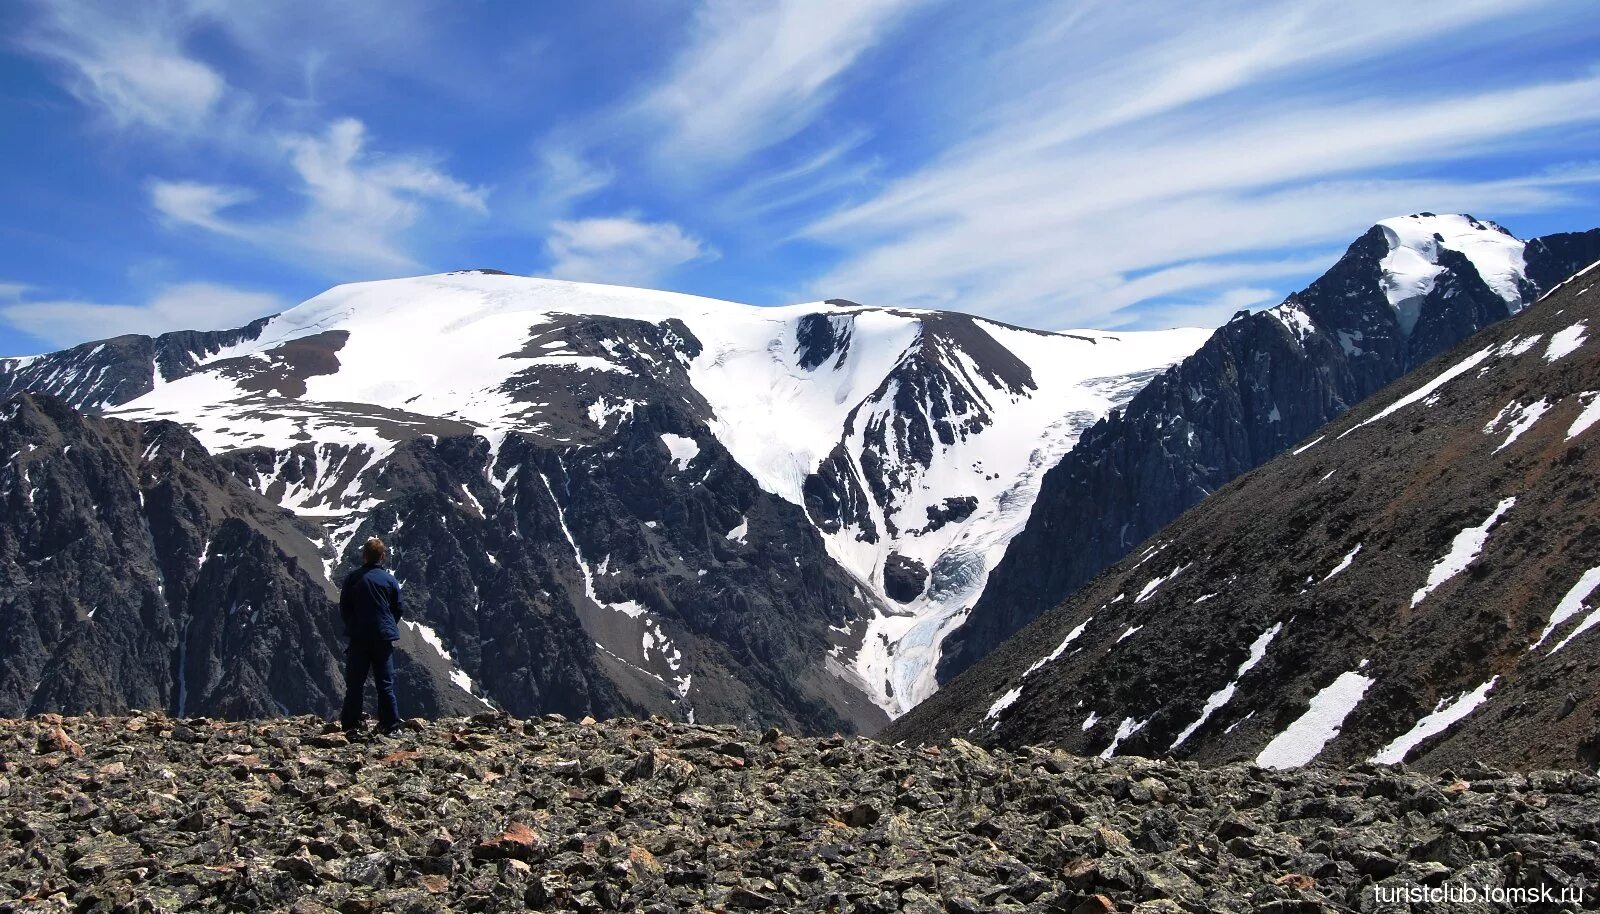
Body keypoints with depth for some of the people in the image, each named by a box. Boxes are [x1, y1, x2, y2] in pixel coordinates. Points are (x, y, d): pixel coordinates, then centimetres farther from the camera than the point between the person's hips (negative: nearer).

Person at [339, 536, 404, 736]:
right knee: (385, 684, 6)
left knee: (355, 683, 5)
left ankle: (352, 726, 3)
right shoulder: (390, 580, -1)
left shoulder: (353, 578, -4)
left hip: (358, 637, -1)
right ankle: (391, 726, 3)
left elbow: (344, 608, 1)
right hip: (384, 637, 1)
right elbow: (398, 610, 4)